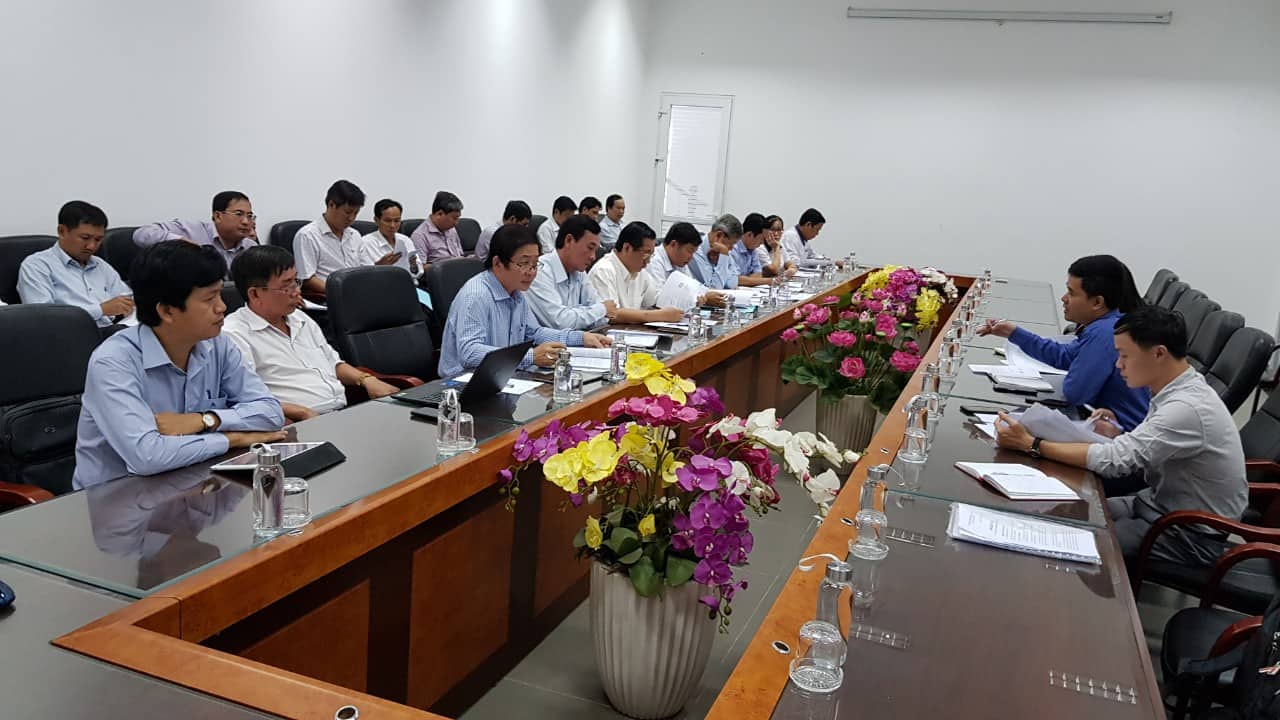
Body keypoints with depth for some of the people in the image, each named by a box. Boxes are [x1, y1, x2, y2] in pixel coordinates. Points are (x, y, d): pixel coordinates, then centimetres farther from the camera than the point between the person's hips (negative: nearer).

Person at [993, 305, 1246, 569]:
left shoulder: (1187, 407, -28)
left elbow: (1114, 461, -31)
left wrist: (1031, 444, -28)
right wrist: (1120, 438, -8)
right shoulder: (1179, 390, 1)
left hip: (1191, 535, -8)